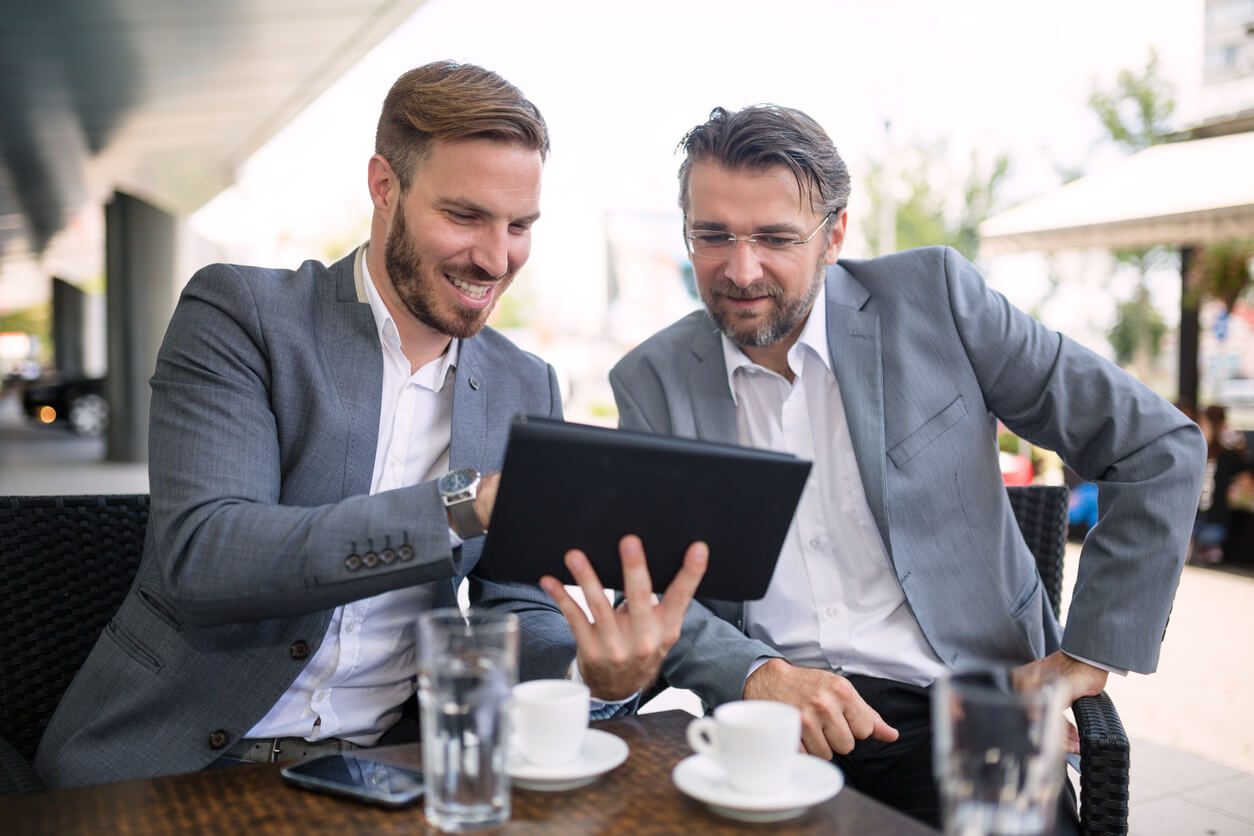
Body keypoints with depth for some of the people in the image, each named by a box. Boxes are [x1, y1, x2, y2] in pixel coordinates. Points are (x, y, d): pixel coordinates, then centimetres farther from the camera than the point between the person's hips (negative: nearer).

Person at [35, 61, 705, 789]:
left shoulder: (528, 390, 5)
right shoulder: (238, 312, -7)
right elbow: (197, 559, -20)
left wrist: (596, 672, -19)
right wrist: (464, 503, -28)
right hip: (173, 759, -2)